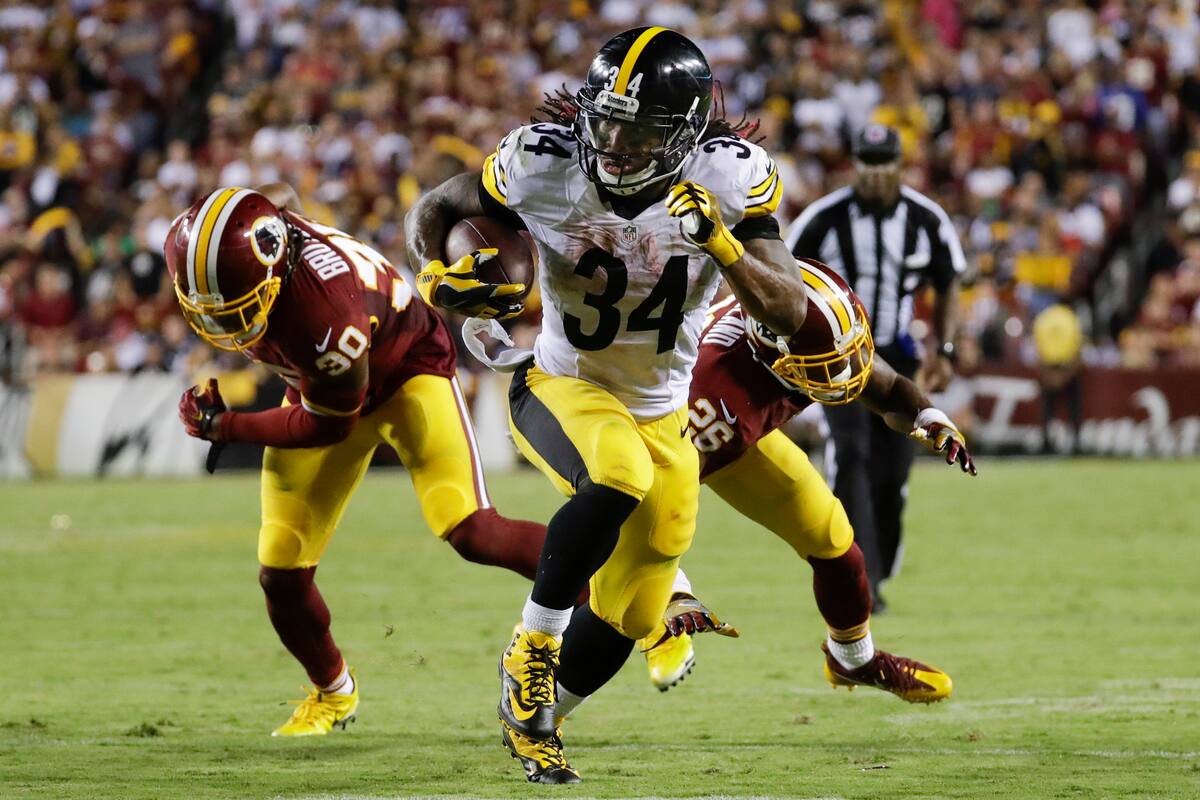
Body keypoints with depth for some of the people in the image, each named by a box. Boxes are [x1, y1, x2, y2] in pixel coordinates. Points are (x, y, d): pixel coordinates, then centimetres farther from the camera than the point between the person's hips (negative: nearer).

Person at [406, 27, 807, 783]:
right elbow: (433, 209, -4)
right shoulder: (545, 165, -21)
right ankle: (532, 650, -17)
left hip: (662, 415, 3)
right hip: (563, 387, -3)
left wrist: (721, 243, -39)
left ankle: (533, 714, 40)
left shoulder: (728, 178, -20)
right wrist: (435, 277, -25)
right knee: (619, 478, -37)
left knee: (625, 622, 10)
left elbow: (790, 311, -23)